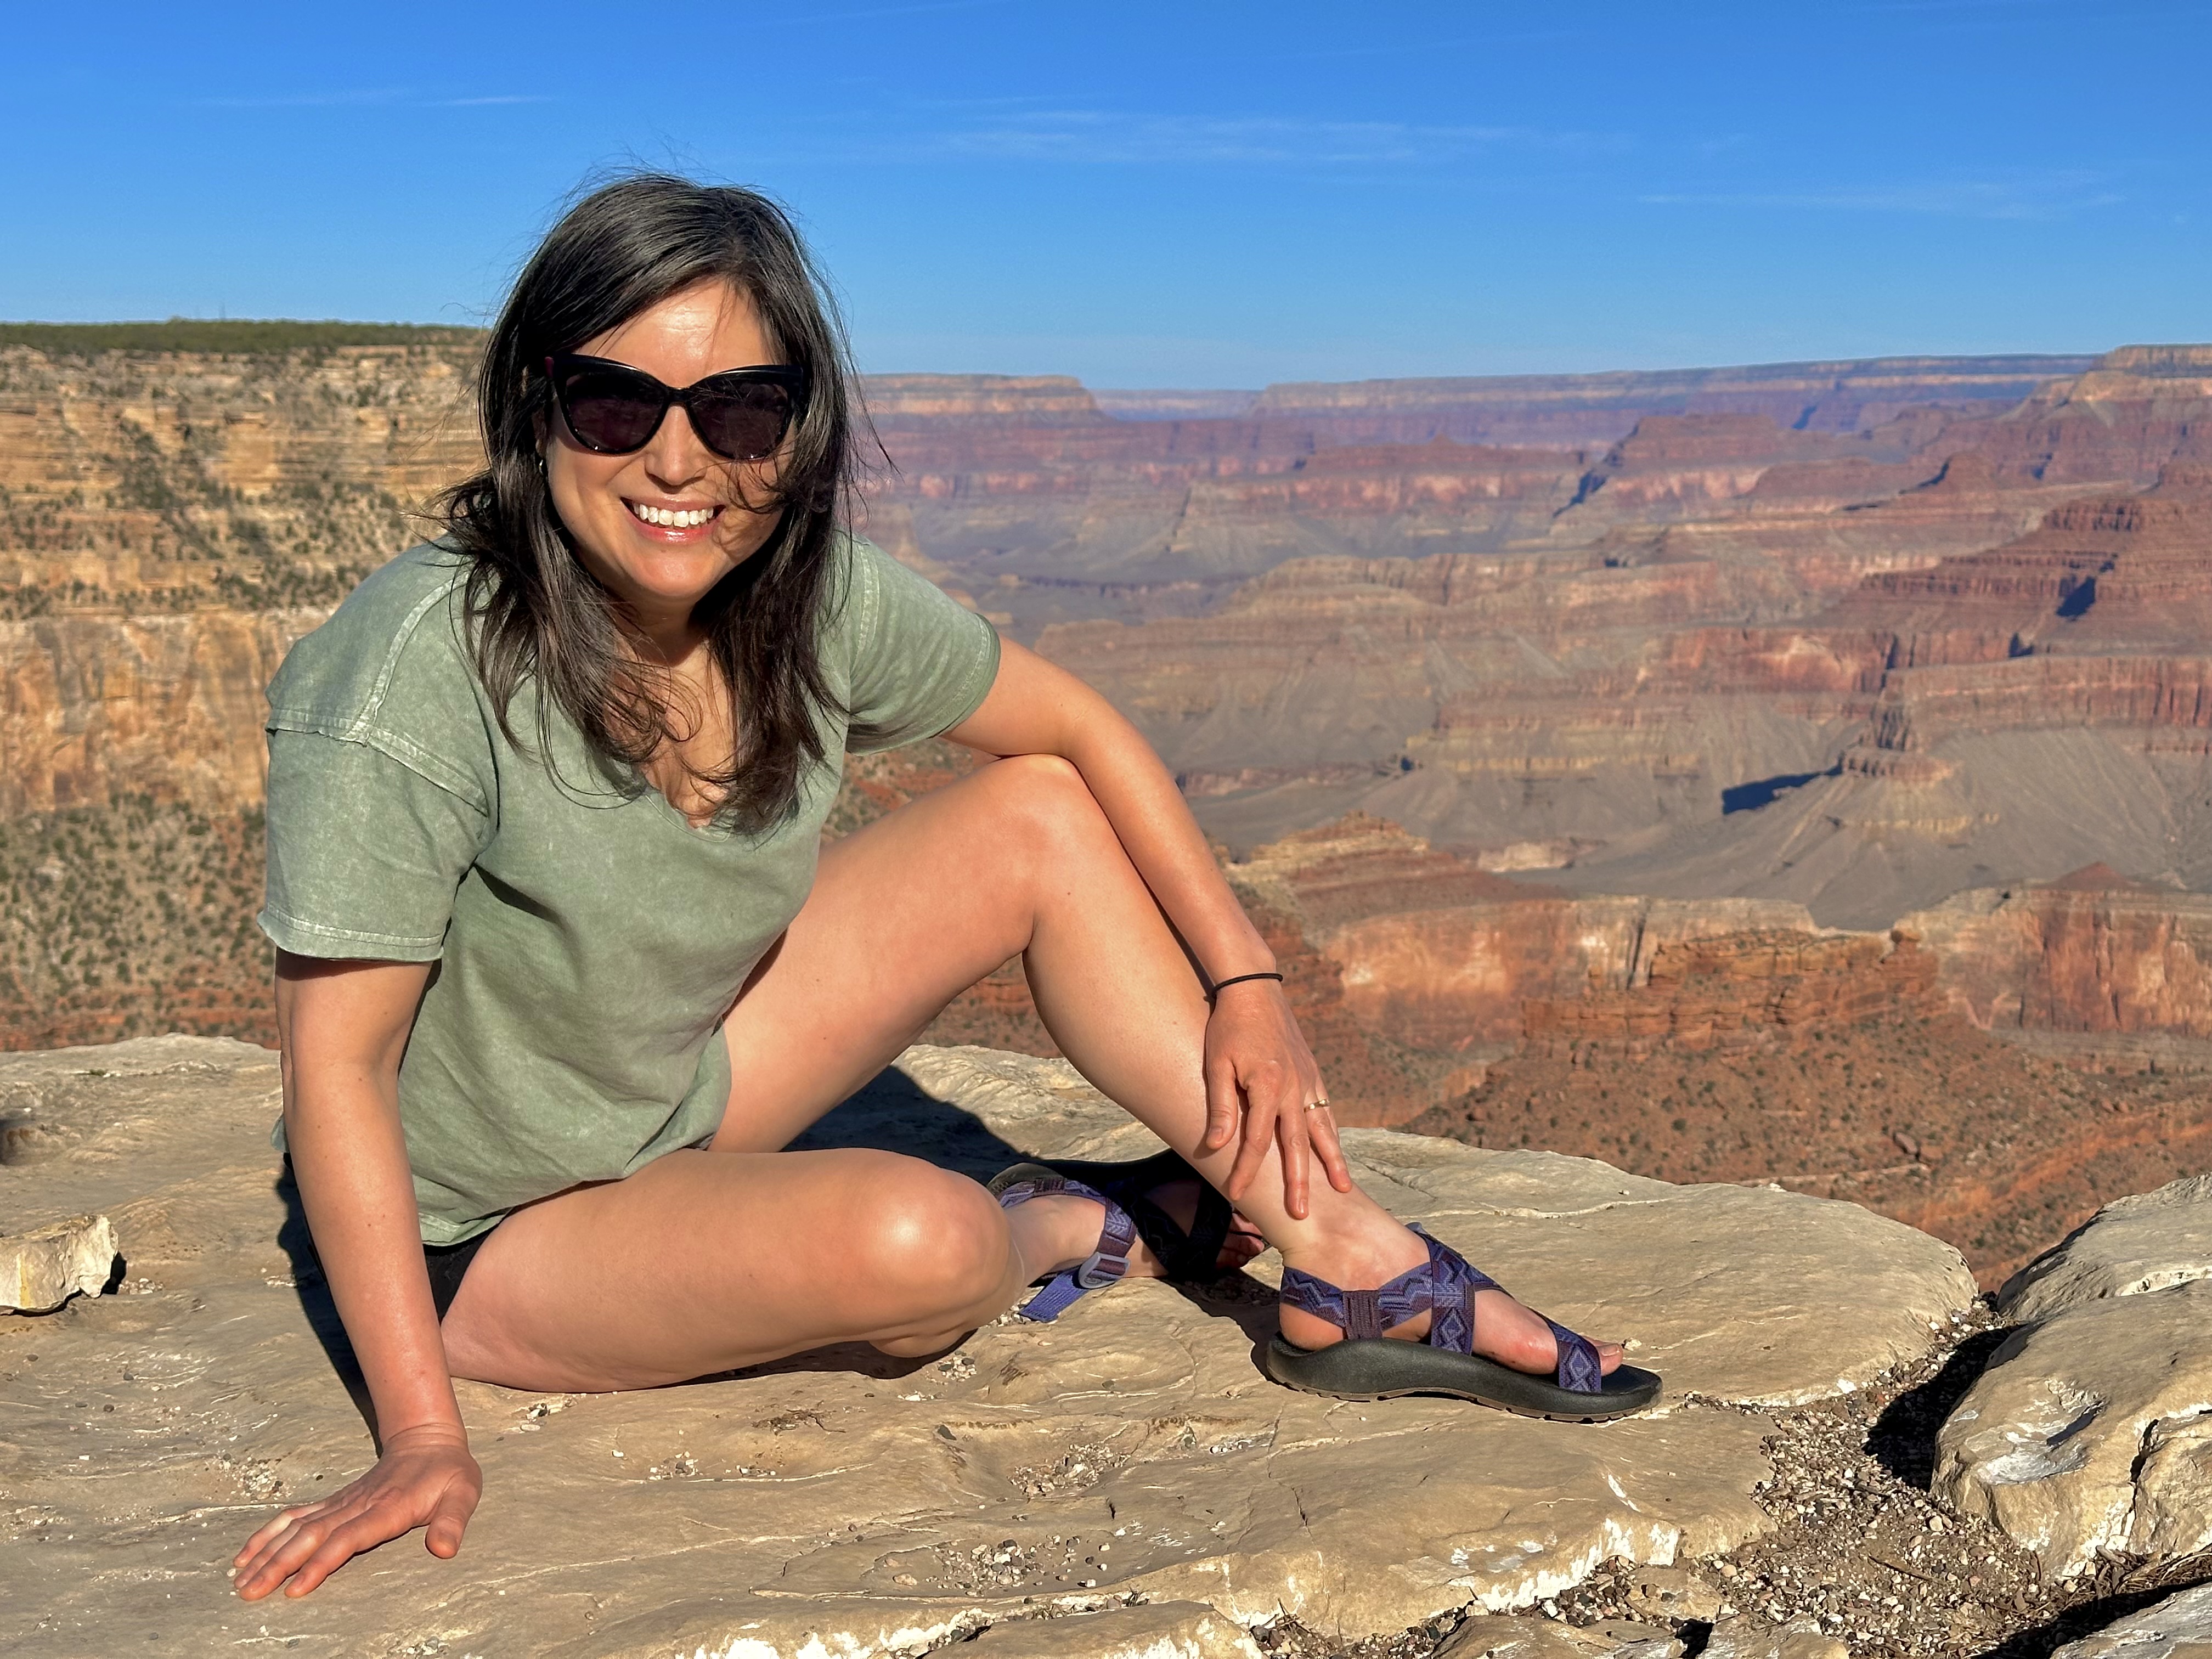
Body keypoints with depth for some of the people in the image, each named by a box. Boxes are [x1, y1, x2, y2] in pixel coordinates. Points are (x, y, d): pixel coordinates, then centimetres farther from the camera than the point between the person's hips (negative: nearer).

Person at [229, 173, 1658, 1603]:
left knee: (1038, 814, -7)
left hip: (684, 1094, 6)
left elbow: (1080, 730, 0)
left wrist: (1248, 980, -7)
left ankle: (1353, 1269, -4)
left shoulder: (816, 597, -13)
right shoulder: (427, 666, -29)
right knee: (913, 1240, -33)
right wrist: (424, 1435, -29)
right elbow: (337, 1057, -26)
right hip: (480, 1243, -6)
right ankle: (1090, 1234, 5)